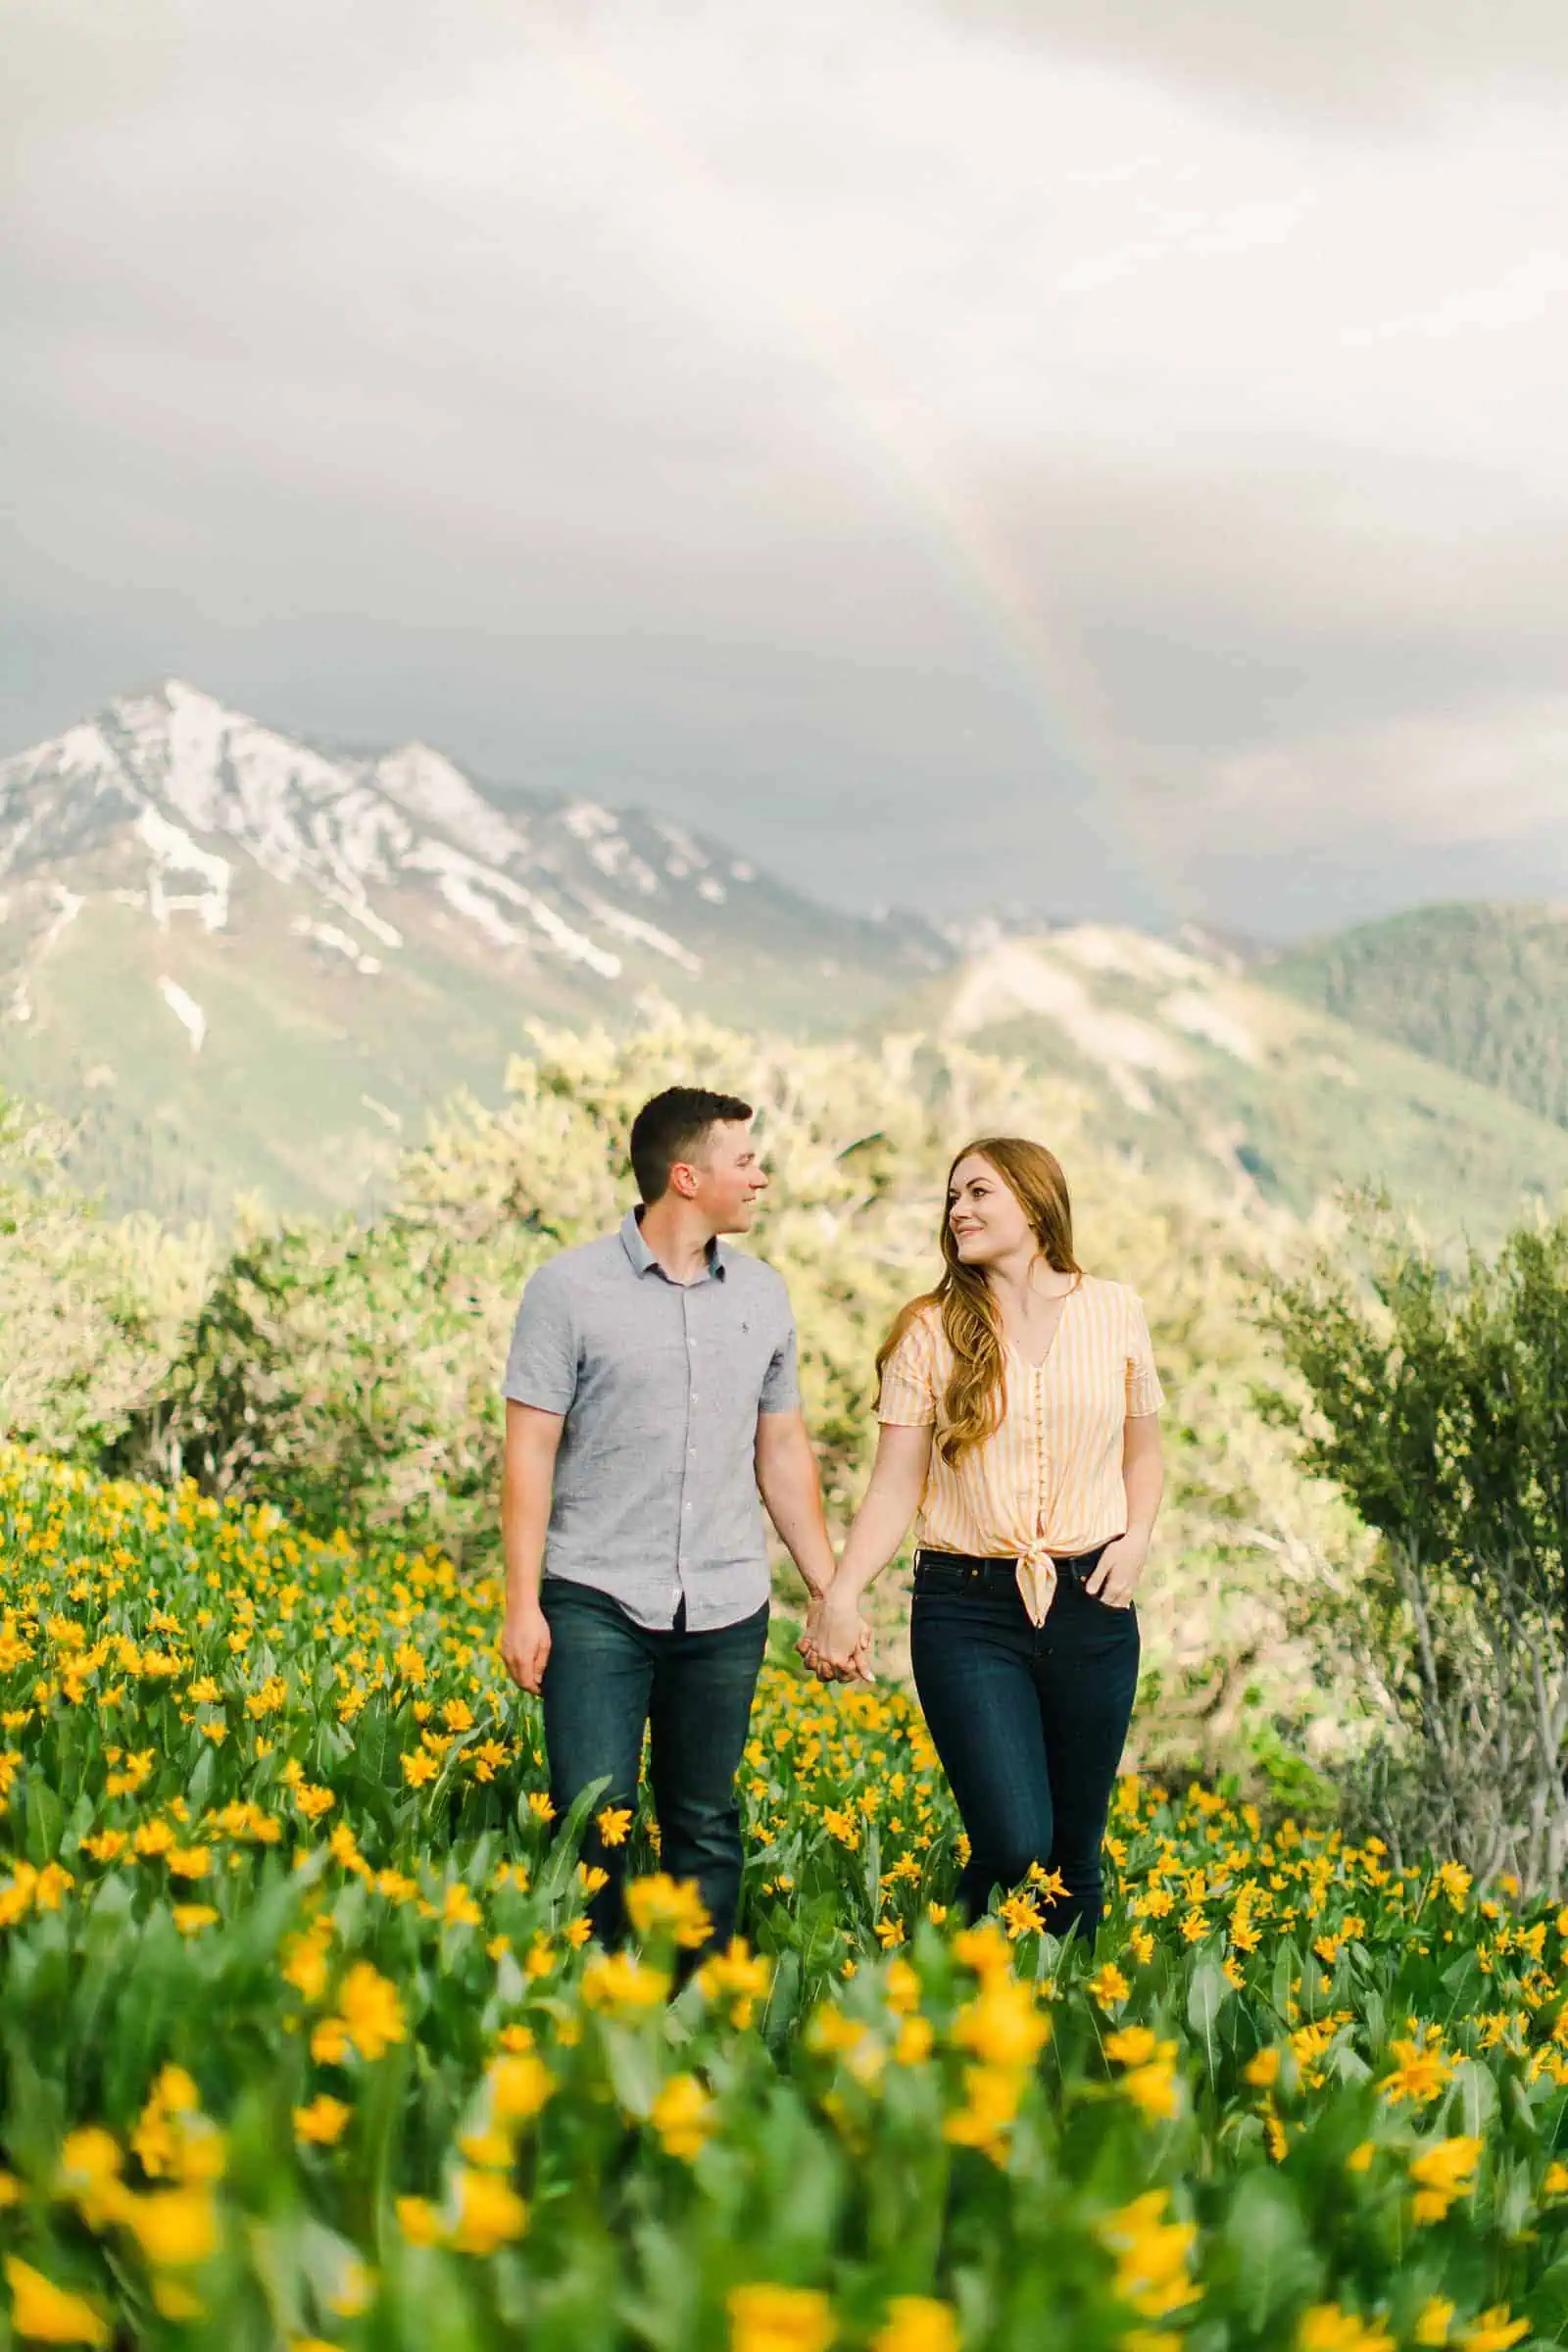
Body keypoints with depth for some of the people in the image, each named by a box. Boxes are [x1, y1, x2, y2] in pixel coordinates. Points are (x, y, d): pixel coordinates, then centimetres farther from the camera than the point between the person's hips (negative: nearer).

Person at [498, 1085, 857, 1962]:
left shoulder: (763, 1293, 10)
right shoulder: (570, 1288, -4)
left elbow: (784, 1452, 16)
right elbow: (531, 1451, -4)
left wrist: (831, 1590, 13)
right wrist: (522, 1604, -9)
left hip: (726, 1610, 4)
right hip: (598, 1601, -4)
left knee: (707, 1828, 9)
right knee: (594, 1822, -7)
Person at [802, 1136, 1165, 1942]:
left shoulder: (1115, 1312, 6)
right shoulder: (931, 1330, 1)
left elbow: (1143, 1454, 18)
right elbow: (895, 1485, -1)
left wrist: (1136, 1539, -1)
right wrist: (841, 1595, -15)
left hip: (1088, 1605, 2)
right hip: (968, 1607, -2)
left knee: (1075, 1852, 7)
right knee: (1012, 1844, -14)